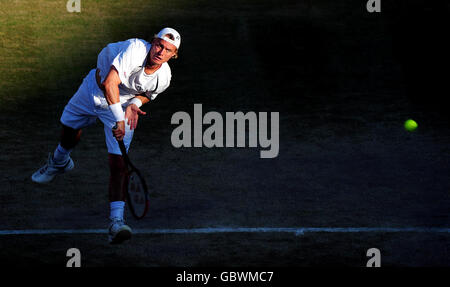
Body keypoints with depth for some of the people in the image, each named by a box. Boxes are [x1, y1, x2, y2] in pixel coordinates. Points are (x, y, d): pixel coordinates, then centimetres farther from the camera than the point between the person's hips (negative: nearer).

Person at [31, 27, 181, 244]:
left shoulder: (163, 78, -21)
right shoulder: (135, 49, -37)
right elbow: (110, 83, -41)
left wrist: (134, 103, -20)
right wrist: (119, 119, -42)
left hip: (122, 105, 0)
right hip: (96, 87, 0)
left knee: (118, 163, -16)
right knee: (69, 130, 26)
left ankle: (116, 221, -20)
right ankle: (59, 162, 63)